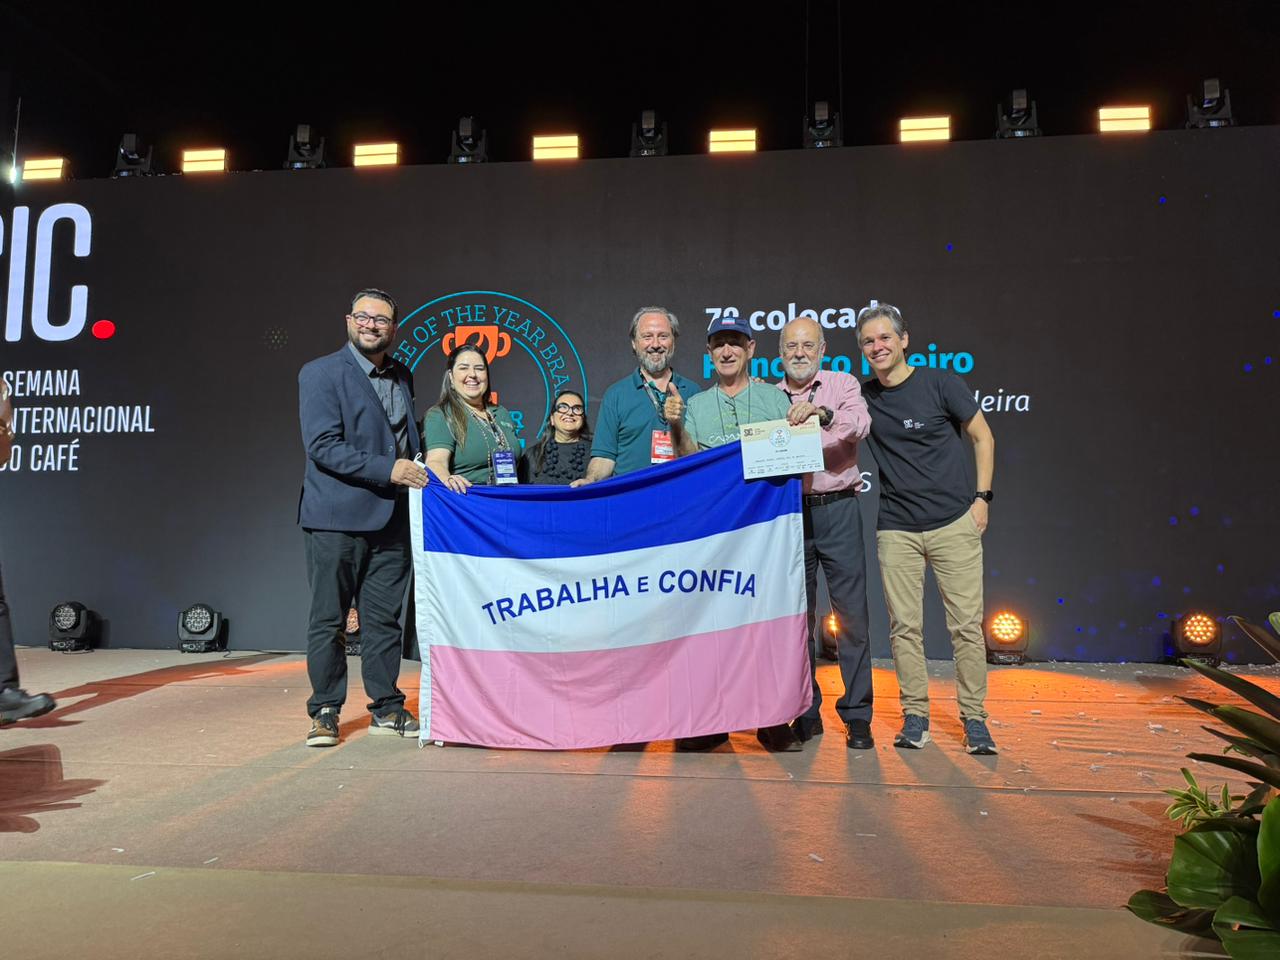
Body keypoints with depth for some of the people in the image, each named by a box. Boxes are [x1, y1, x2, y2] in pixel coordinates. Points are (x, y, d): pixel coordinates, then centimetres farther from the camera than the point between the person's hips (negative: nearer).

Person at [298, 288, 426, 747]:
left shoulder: (402, 376, 14)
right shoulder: (320, 374, -5)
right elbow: (322, 446, -15)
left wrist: (419, 469, 7)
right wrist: (388, 469, -19)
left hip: (390, 520, 5)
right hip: (336, 518, -5)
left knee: (385, 618, 10)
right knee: (328, 619, 4)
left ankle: (386, 708, 20)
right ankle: (325, 711, 16)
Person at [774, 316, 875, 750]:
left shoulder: (842, 385, 7)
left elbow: (859, 423, -14)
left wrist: (823, 413, -31)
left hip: (836, 509, -2)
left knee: (851, 614, -1)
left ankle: (857, 715, 9)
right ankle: (806, 712, 17)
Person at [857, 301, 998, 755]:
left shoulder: (940, 383, -1)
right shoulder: (862, 397, 7)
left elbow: (982, 437, 5)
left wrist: (982, 497, -1)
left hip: (954, 523, -2)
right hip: (897, 529, 2)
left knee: (966, 624, 0)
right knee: (904, 626, 3)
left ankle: (974, 718, 13)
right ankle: (915, 715, 16)